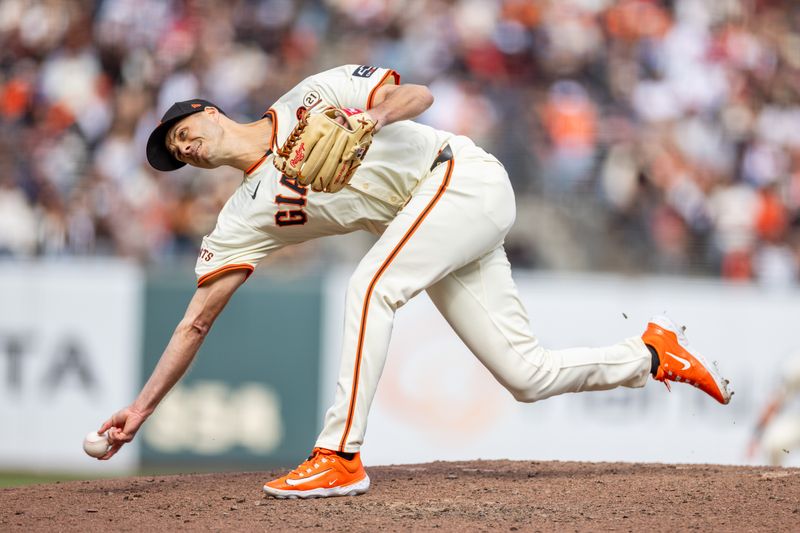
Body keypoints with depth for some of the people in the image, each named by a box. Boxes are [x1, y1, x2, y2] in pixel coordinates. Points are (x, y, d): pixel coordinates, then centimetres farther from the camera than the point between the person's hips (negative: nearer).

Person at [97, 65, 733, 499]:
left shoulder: (310, 101, -5)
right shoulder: (245, 217, 8)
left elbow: (418, 94, -11)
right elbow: (197, 321, 5)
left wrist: (368, 120, -32)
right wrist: (140, 410, -1)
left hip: (465, 176, -7)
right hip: (432, 226, 7)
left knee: (370, 284, -27)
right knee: (527, 376, -1)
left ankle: (341, 456, -26)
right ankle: (654, 354, 18)